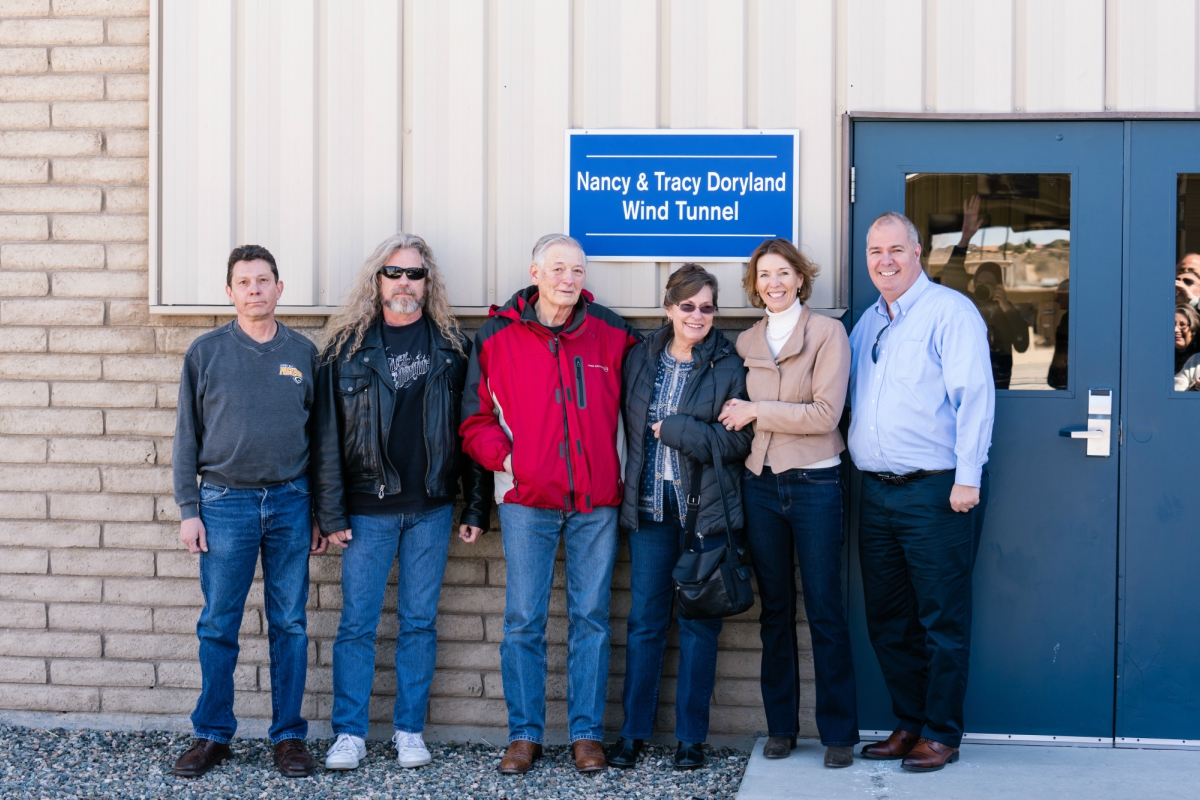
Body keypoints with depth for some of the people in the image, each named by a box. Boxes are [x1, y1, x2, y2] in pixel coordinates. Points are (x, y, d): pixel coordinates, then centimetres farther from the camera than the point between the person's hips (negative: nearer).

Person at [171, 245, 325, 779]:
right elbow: (187, 436, 4)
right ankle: (212, 735, 15)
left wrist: (321, 512, 6)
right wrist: (189, 509, -2)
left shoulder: (303, 353, 7)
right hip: (225, 501, -1)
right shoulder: (206, 352, 3)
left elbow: (319, 436, 10)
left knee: (290, 625, 5)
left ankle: (289, 736, 14)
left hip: (290, 502, 1)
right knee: (218, 625, 3)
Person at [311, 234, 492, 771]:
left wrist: (477, 509, 1)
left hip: (431, 510, 1)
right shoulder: (347, 345, 1)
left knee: (420, 622, 7)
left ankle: (410, 731, 17)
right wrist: (331, 514, -5)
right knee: (357, 623, 2)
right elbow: (326, 434, 0)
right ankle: (349, 735, 11)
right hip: (368, 510, -1)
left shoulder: (452, 347, 5)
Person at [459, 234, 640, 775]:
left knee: (591, 617, 5)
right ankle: (524, 734, 12)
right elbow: (476, 418, 7)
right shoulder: (497, 335, 1)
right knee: (523, 620, 1)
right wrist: (504, 456, -8)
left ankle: (587, 733, 13)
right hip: (527, 499, -1)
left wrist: (626, 467, 6)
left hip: (596, 502, 1)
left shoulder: (611, 333, 4)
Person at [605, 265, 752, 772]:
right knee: (644, 619, 6)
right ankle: (633, 730, 16)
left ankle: (691, 736, 14)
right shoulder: (641, 359, 8)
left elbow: (739, 440, -8)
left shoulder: (730, 366, -3)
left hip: (707, 510, -2)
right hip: (649, 505, 3)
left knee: (699, 623, 4)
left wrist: (676, 431, -13)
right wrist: (627, 483, 0)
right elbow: (627, 425, 11)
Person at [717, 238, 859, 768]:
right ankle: (781, 726, 20)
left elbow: (825, 412, -13)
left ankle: (839, 731, 8)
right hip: (761, 483, 4)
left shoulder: (827, 333, -3)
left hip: (814, 484, -4)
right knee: (775, 610, 10)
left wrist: (757, 411, -11)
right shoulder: (746, 343, 10)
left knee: (825, 610, -1)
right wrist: (737, 418, -2)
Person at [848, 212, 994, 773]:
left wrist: (967, 478, -18)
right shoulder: (867, 322, 17)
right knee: (887, 620, 12)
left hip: (937, 491, -7)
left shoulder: (950, 311, -6)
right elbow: (845, 397, 26)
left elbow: (974, 395, -13)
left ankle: (941, 734, 10)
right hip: (877, 492, 7)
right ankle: (909, 722, 25)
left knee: (941, 620, 0)